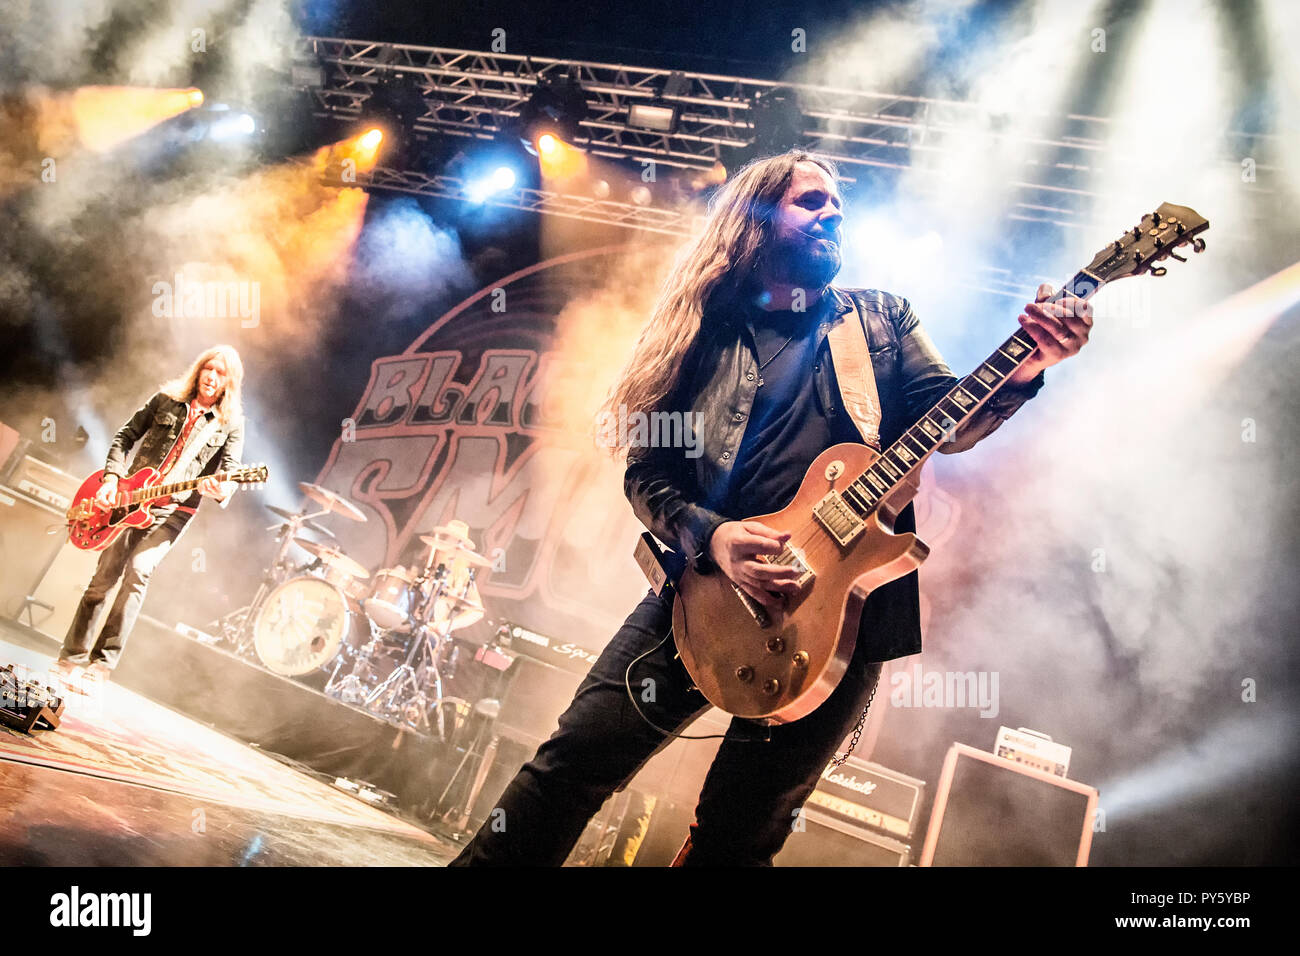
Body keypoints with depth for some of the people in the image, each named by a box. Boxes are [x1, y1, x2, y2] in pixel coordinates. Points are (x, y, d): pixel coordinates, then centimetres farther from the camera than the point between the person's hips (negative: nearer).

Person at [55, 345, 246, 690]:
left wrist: (221, 490, -27)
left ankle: (102, 665, -16)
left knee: (138, 570, -21)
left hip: (175, 510, -2)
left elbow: (230, 474, -4)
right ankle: (71, 659, 15)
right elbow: (125, 436, 10)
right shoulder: (167, 399, 6)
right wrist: (112, 477, -3)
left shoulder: (230, 423, 2)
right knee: (104, 577, 2)